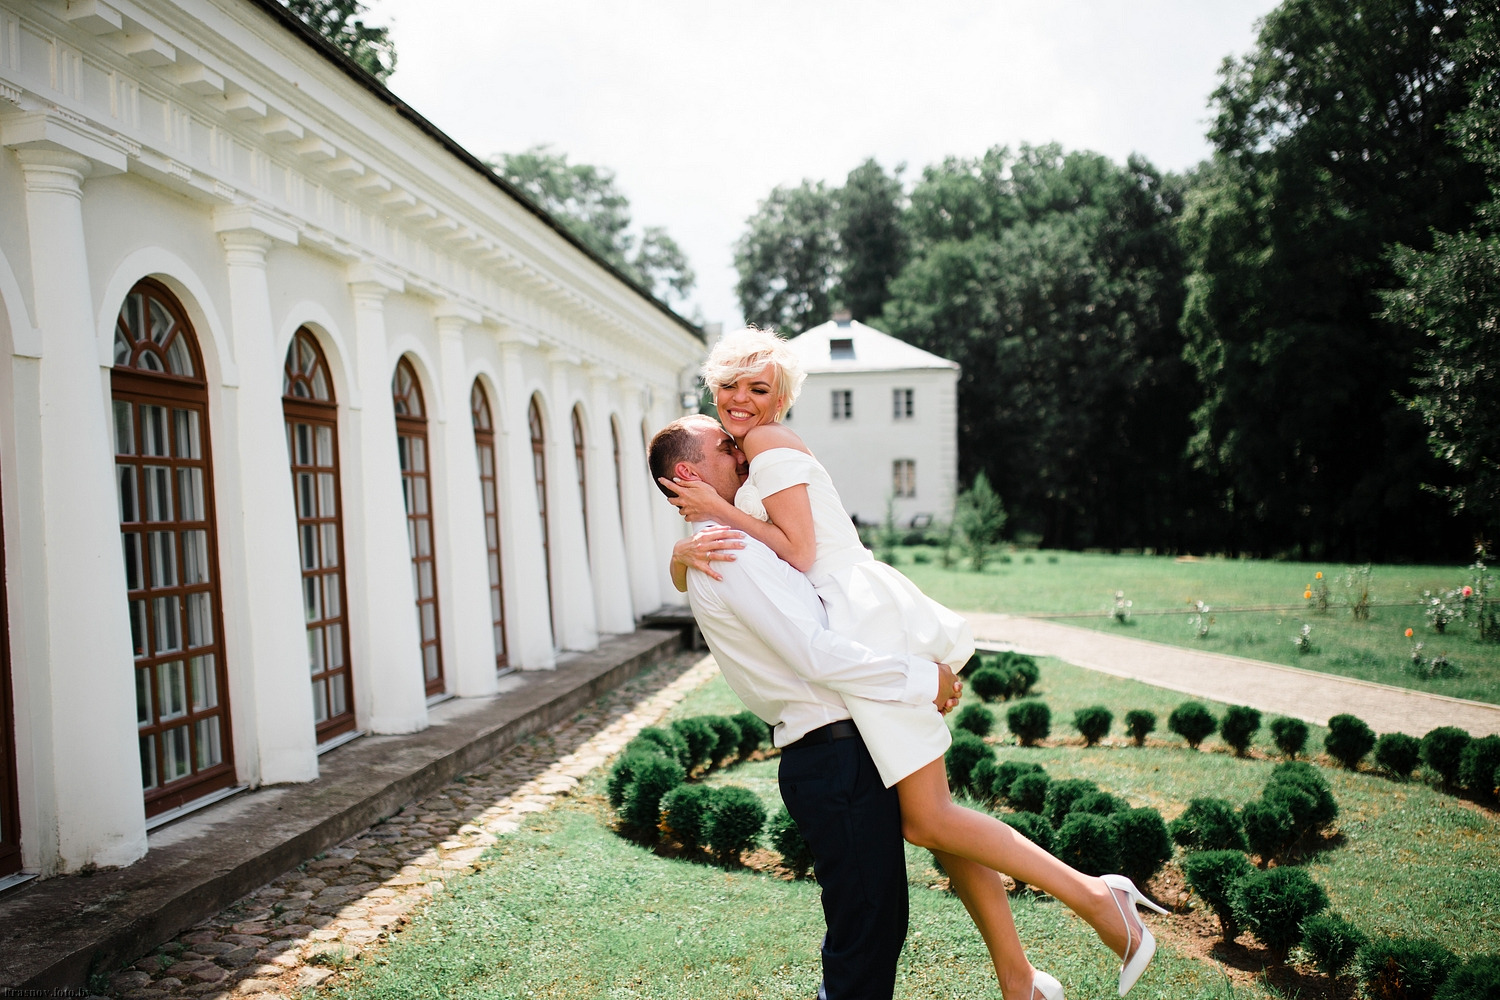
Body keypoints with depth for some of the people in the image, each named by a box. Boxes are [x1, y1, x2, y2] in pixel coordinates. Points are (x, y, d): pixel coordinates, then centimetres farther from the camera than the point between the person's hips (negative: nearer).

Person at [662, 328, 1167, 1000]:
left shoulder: (768, 441, -4)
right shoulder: (733, 464, 23)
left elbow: (799, 553, -13)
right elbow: (680, 571, 14)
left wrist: (718, 511, -10)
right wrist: (690, 548, -6)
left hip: (864, 621, -9)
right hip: (859, 631, 9)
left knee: (928, 822, -11)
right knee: (927, 815, 9)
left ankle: (1097, 898, -2)